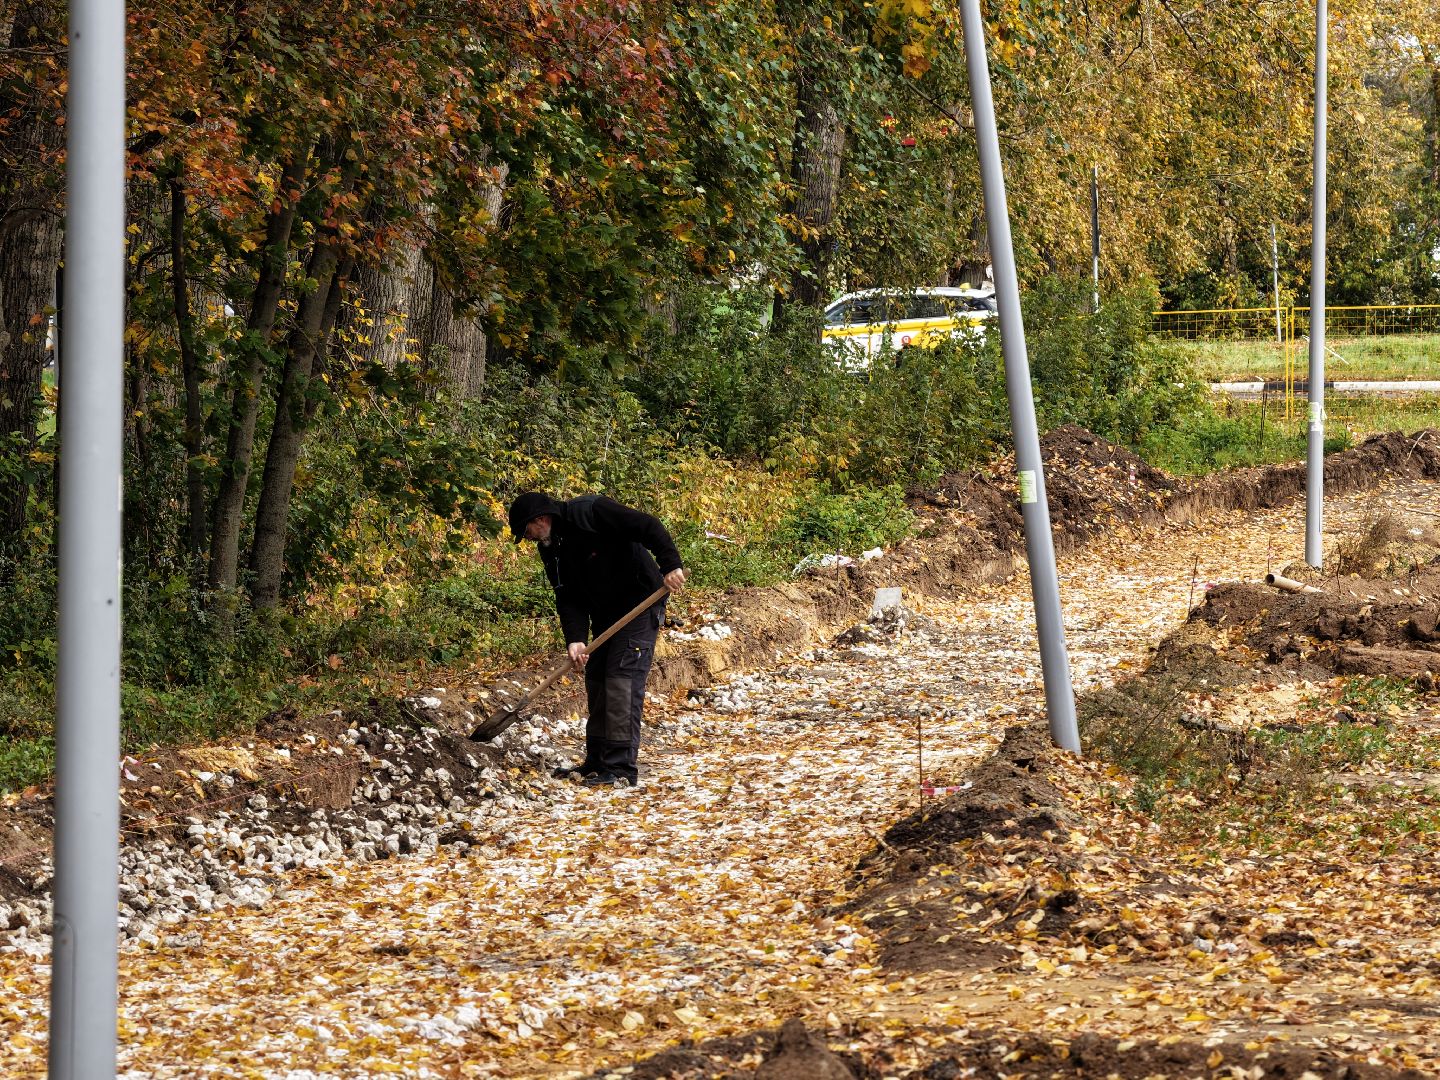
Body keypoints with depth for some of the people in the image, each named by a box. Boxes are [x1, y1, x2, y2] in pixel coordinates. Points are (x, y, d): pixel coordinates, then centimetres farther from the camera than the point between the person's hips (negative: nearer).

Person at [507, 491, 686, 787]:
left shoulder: (591, 511, -21)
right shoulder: (551, 549, 5)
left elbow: (648, 526, -25)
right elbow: (568, 597, 2)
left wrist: (670, 565, -33)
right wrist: (575, 638, -13)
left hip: (640, 605, -9)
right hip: (605, 614, 9)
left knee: (622, 679, -15)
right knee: (596, 680, 11)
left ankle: (622, 768, -16)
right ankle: (597, 761, 22)